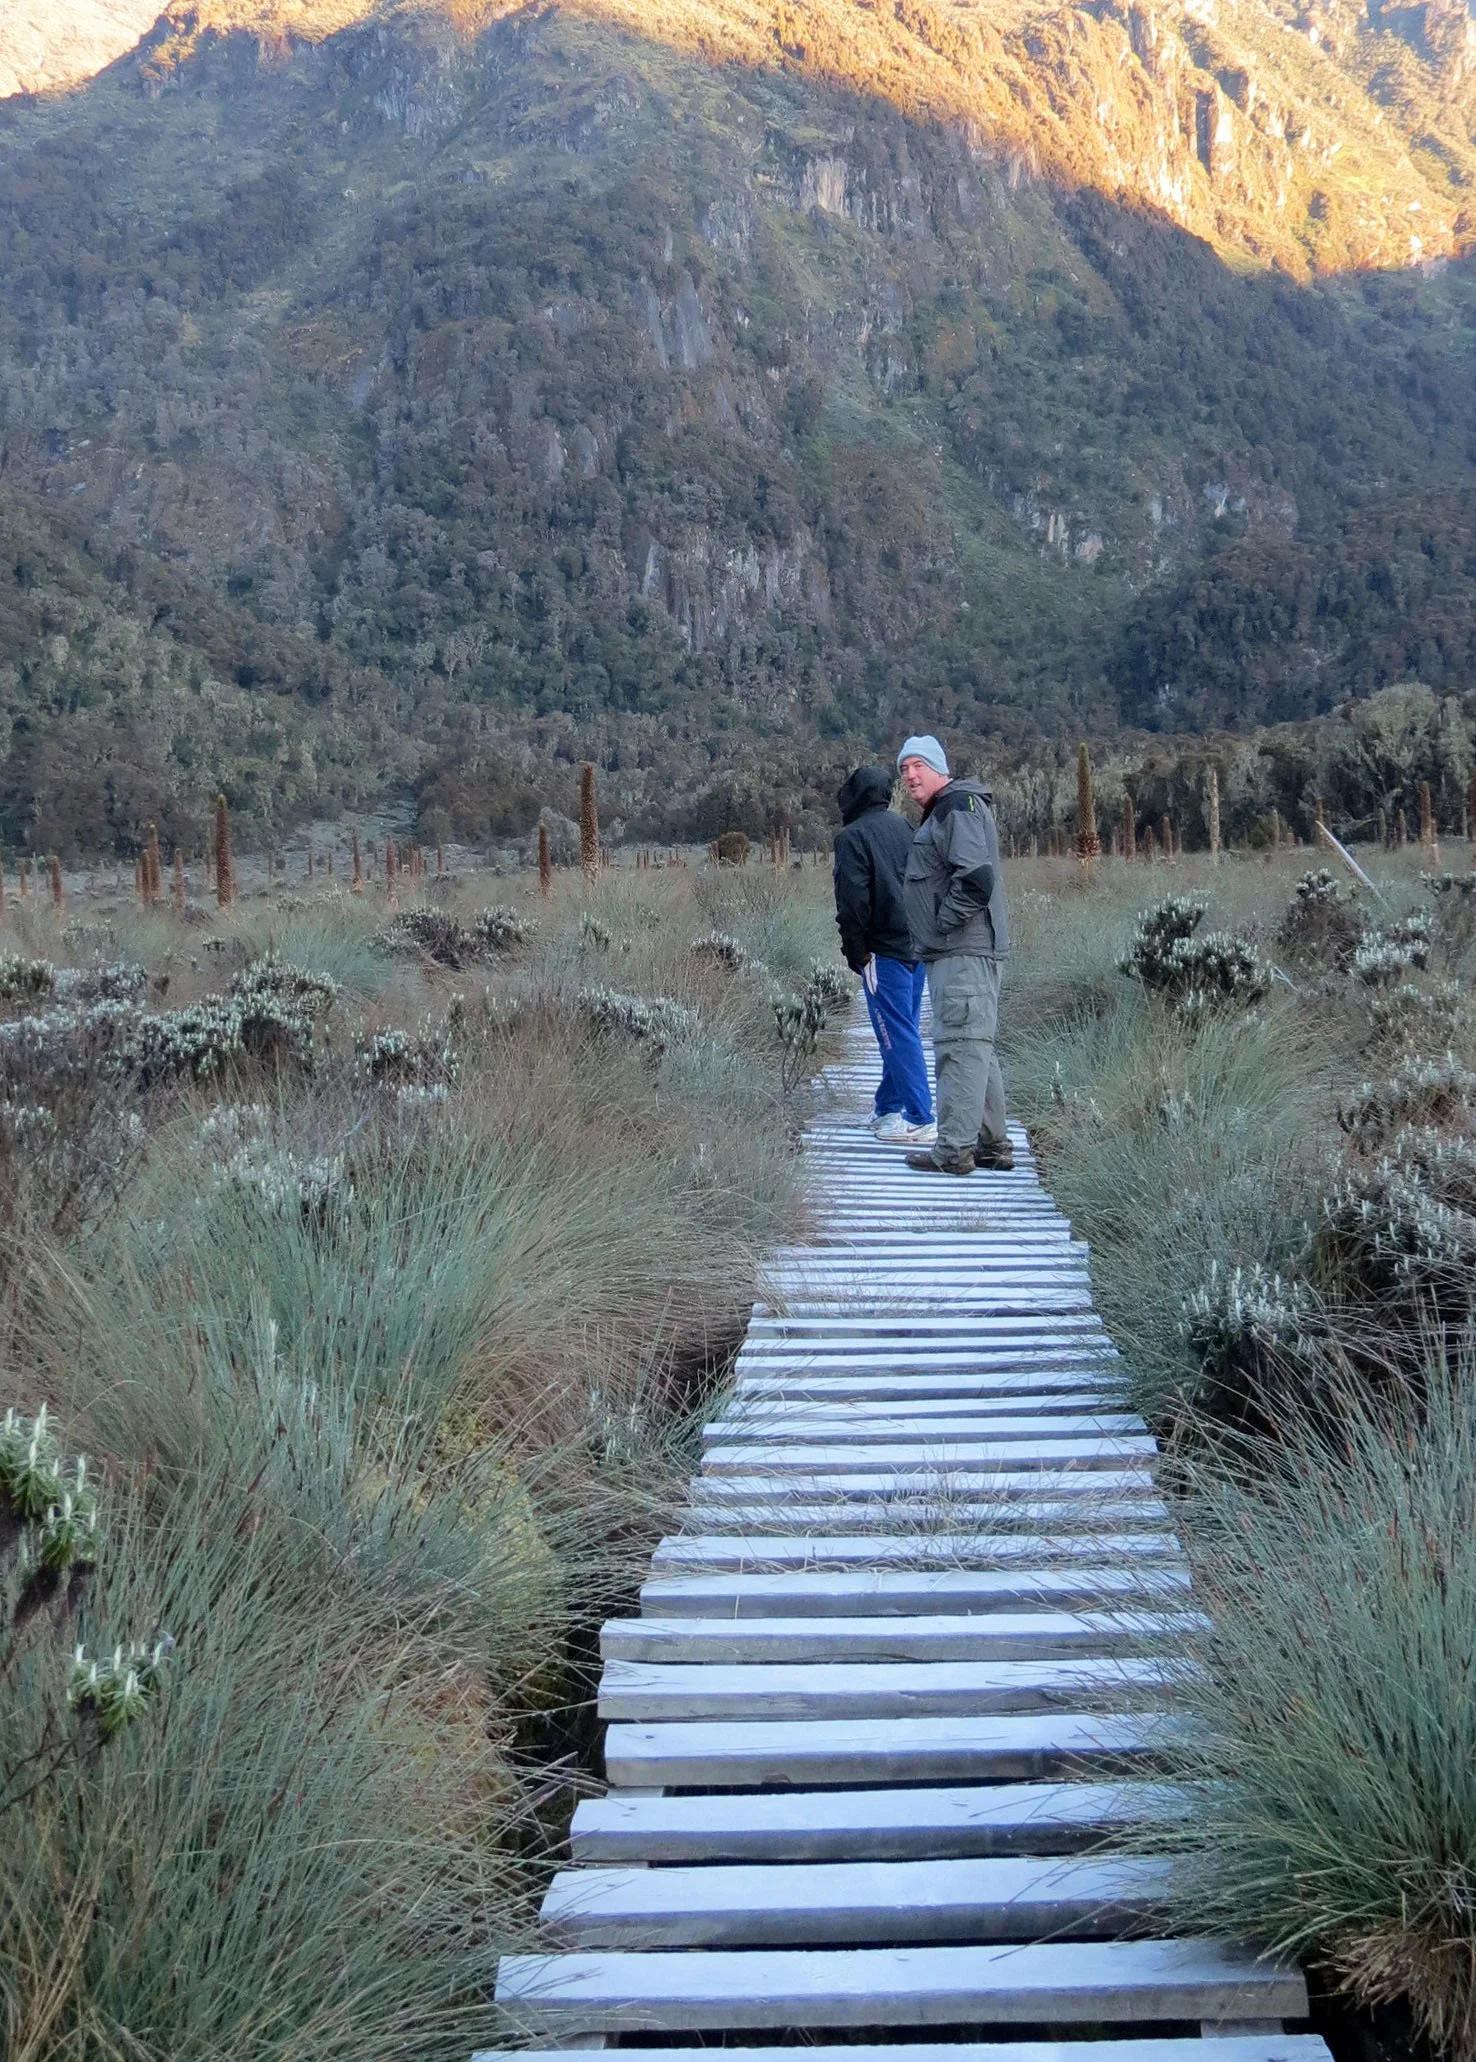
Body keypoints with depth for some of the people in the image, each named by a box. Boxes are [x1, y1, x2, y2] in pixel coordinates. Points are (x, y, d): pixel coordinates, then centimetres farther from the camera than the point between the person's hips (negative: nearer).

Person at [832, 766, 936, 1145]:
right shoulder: (904, 826, 13)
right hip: (917, 945, 8)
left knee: (897, 1035, -6)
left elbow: (853, 901, -15)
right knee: (902, 1031, 14)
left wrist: (856, 951, -7)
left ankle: (920, 1120, -7)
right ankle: (888, 1108, 22)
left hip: (884, 950, -8)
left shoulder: (852, 837, -9)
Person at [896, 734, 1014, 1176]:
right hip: (957, 952, 11)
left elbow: (977, 878, -23)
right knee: (977, 1047, 14)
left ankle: (954, 1149, -12)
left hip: (962, 954, -11)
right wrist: (930, 937, 19)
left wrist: (942, 924, -15)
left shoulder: (958, 807, -11)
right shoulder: (941, 812, 23)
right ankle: (992, 1144, 21)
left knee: (961, 1045, -11)